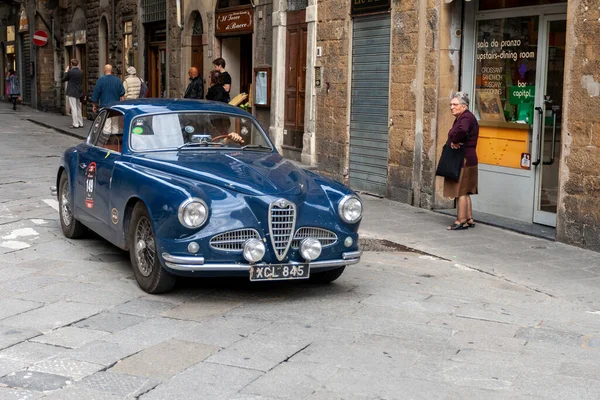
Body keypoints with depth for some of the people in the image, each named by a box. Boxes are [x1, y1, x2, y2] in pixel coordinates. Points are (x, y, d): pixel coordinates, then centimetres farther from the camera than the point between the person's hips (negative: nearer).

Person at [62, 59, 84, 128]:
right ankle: (80, 123, 17)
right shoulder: (80, 72, 2)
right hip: (79, 93, 6)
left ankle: (75, 124, -5)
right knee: (78, 108, 14)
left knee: (74, 109, -4)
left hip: (72, 93, -6)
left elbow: (63, 80, -2)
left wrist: (66, 72, 9)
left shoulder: (70, 72, -14)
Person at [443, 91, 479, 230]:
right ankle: (469, 219, 20)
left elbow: (462, 131, -39)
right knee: (465, 192, 14)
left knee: (461, 191, -5)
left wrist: (454, 142, -23)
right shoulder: (460, 118, 16)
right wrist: (454, 142, 4)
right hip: (466, 160, 11)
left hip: (464, 160, -11)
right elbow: (454, 136, 24)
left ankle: (461, 221, 1)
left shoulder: (466, 117, -17)